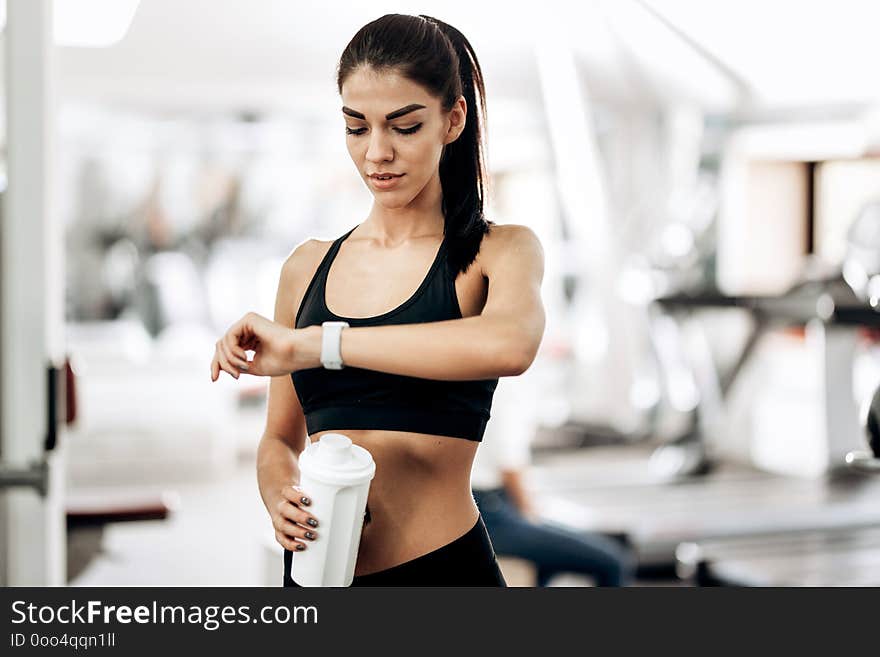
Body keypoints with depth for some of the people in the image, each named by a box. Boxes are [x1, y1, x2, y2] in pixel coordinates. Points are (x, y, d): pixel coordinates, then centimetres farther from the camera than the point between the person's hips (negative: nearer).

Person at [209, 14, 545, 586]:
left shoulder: (498, 252, -5)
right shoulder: (309, 267, 8)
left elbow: (510, 344, -28)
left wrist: (308, 345, -25)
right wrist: (280, 496, -8)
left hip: (443, 568, -4)